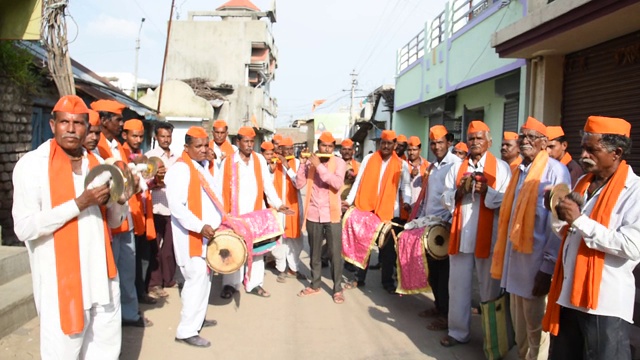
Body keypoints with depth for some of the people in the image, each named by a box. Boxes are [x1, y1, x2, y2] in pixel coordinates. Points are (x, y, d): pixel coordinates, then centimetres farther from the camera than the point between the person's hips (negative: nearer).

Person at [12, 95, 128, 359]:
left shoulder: (97, 163, 10)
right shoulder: (32, 164, -7)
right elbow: (24, 228, -16)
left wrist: (119, 200, -7)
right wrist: (79, 203, -21)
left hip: (101, 276, 6)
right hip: (60, 280, -5)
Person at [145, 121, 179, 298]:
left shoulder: (177, 157, 12)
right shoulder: (149, 156, -2)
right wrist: (155, 181, -27)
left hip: (174, 207, 4)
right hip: (156, 208, -4)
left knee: (170, 245, 10)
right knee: (155, 247, 1)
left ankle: (168, 278, 23)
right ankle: (154, 284, 9)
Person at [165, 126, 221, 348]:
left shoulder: (203, 166, 13)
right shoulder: (180, 169, -15)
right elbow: (176, 206, -23)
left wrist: (221, 219, 9)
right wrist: (200, 226, -27)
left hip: (208, 234, 9)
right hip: (192, 236, -9)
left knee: (204, 277, 16)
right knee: (197, 279, -8)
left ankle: (198, 318, 31)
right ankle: (187, 331, 2)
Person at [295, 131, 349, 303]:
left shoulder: (339, 163, -3)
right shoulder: (310, 162, 4)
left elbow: (337, 184, -20)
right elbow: (299, 184, -2)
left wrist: (320, 166, -21)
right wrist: (303, 164, -12)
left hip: (332, 215, -3)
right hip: (313, 214, 3)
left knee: (335, 253, 0)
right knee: (314, 252, 14)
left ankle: (337, 288, 12)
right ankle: (315, 284, 28)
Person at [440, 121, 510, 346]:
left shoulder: (501, 167, 2)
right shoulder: (457, 168, 13)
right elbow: (446, 200, 8)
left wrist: (486, 191, -19)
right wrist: (459, 191, -11)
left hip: (488, 237, -3)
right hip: (460, 235, 3)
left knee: (489, 287, 7)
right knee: (458, 285, 8)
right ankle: (458, 331, 20)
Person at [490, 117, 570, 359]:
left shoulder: (555, 171, -10)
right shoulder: (519, 171, 12)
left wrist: (549, 267, -16)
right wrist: (503, 257, 11)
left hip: (537, 264, -7)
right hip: (515, 259, 7)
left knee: (536, 329, 7)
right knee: (520, 326, 18)